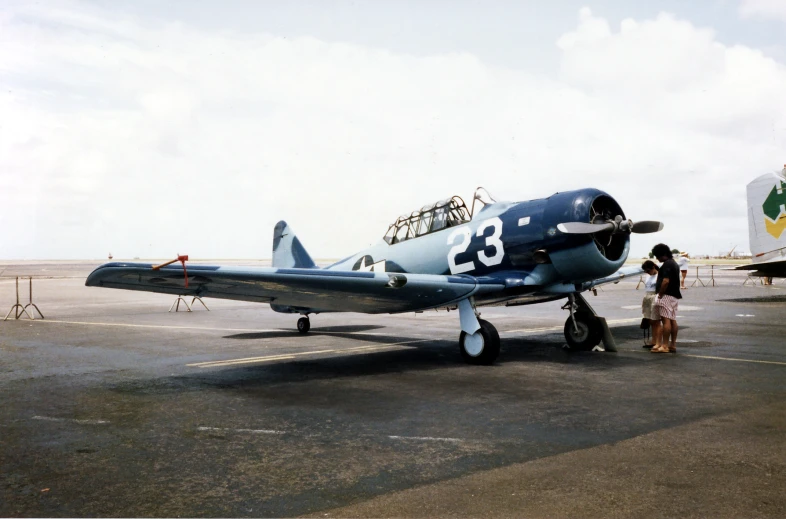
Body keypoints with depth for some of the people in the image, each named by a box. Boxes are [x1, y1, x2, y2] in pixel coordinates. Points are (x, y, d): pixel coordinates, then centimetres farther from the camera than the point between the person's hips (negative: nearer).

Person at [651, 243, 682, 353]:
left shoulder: (667, 264, -15)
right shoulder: (674, 263, 17)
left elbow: (666, 281, -24)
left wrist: (660, 294, -16)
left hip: (667, 295, -10)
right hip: (675, 295, 10)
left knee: (666, 320, -9)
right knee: (673, 320, 10)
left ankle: (665, 346, -9)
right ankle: (673, 345, 14)